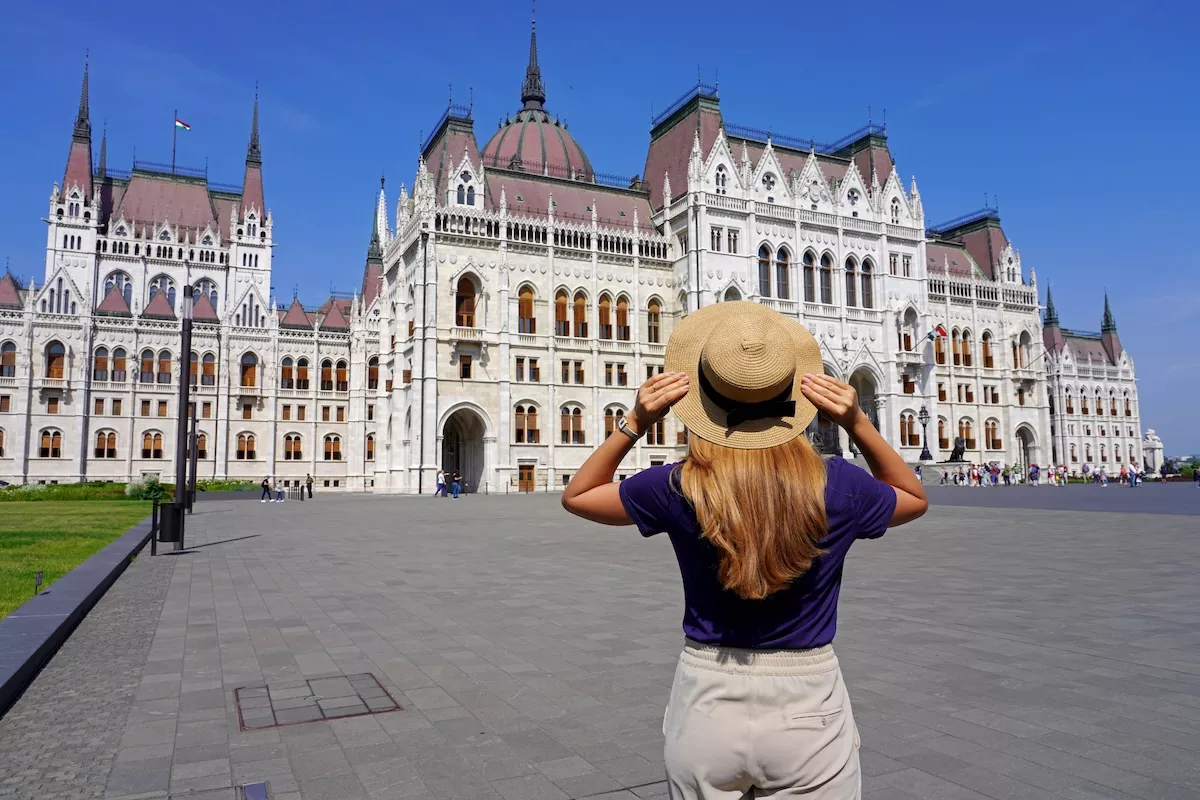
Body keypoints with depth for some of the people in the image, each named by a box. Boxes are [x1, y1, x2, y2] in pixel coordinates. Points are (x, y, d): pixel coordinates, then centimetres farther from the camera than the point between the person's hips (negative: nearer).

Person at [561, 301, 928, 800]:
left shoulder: (677, 489, -15)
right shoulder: (835, 487, -14)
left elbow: (577, 495, 5)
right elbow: (914, 498, 11)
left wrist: (634, 423, -9)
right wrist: (858, 425, -5)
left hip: (706, 707, 1)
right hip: (807, 716, 0)